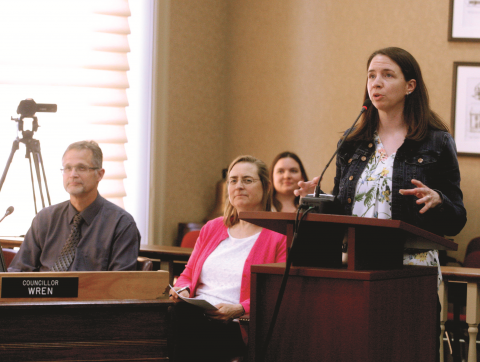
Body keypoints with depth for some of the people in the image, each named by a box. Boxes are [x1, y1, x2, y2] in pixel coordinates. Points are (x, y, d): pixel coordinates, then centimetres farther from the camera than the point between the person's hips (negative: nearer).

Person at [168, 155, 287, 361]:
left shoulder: (279, 237, 6)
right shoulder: (212, 228, 25)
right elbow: (188, 274, 28)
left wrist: (240, 310, -18)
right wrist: (183, 290, 3)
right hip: (196, 316, 5)